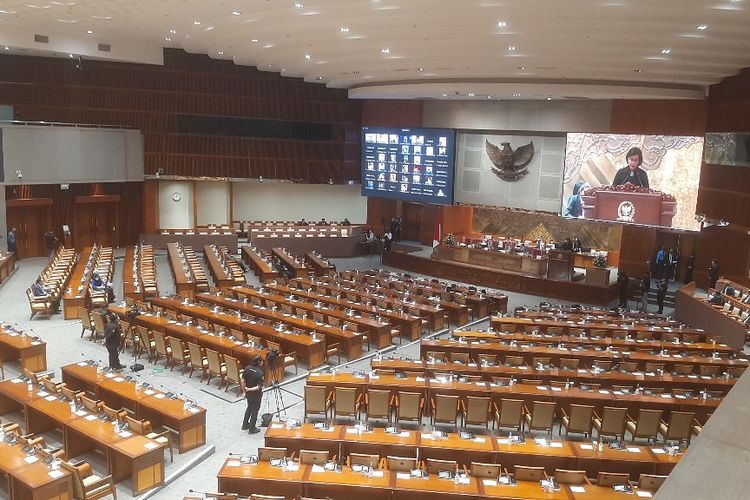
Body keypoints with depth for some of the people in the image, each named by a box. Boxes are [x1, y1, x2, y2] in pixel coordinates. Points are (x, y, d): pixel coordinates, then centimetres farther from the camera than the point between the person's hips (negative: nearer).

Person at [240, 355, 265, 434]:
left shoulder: (247, 368, -11)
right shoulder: (260, 373, -27)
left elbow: (242, 380, -5)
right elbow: (259, 387, -27)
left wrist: (244, 391, 6)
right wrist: (249, 389, -16)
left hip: (248, 393, 6)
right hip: (256, 395, -6)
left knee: (249, 407, 27)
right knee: (255, 411, 12)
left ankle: (245, 425, 39)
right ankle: (252, 429, 24)